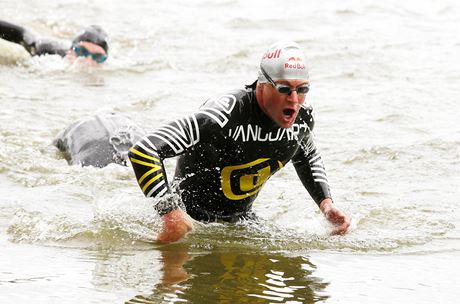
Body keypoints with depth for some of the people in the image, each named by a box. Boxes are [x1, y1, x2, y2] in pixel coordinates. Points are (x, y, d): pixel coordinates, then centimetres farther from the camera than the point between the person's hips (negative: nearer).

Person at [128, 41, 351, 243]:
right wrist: (171, 214, -43)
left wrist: (326, 204, 2)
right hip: (194, 220, -6)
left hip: (242, 218, 6)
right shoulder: (225, 116, -34)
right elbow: (143, 152, -38)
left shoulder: (302, 118, -10)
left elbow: (308, 158, 17)